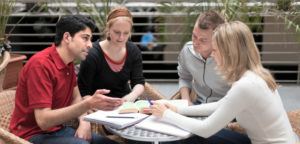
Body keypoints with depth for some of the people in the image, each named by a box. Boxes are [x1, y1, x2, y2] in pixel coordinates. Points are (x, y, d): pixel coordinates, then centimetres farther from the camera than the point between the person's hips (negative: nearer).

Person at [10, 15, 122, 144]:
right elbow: (43, 121, -26)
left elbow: (76, 97, 15)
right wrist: (89, 104, -34)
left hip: (57, 129, 8)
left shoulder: (69, 62, 7)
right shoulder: (40, 64, -21)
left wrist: (84, 122, -8)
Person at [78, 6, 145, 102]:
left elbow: (139, 83, -1)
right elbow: (83, 92, -15)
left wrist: (132, 95, -24)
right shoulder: (92, 54, -18)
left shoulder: (133, 51, -2)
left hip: (125, 102, 4)